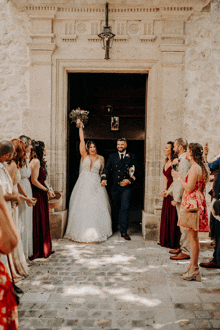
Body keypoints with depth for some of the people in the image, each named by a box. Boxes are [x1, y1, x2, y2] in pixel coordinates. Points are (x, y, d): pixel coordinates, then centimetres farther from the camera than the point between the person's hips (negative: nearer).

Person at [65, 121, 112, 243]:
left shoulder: (101, 158, 10)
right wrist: (80, 126, 1)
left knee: (97, 207, -1)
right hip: (84, 184, -1)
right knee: (82, 207, -2)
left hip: (96, 185, 1)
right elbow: (82, 140, 2)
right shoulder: (84, 155, 5)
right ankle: (83, 231, 8)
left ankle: (97, 231, 11)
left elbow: (103, 172, 12)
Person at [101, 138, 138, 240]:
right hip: (115, 186, 3)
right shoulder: (112, 156, 12)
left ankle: (124, 231, -2)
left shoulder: (131, 157, 5)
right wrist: (104, 179, -15)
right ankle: (113, 228, 32)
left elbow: (135, 171, 3)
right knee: (114, 208, 14)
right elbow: (107, 169, 3)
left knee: (125, 208, -9)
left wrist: (129, 180, -13)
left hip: (127, 187, -3)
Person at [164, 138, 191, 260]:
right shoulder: (180, 160, 15)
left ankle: (186, 251, 4)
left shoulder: (184, 160, -17)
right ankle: (183, 247, 27)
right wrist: (169, 191, 21)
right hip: (179, 196, 10)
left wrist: (177, 198, -18)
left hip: (182, 197, -10)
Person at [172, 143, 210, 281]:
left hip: (192, 203, -10)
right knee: (193, 236, 15)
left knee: (193, 236, -4)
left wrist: (179, 177, -8)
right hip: (197, 201, 10)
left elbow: (189, 188, -20)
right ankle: (193, 265, 24)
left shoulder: (195, 168, -17)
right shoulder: (202, 167, 13)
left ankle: (194, 269, 4)